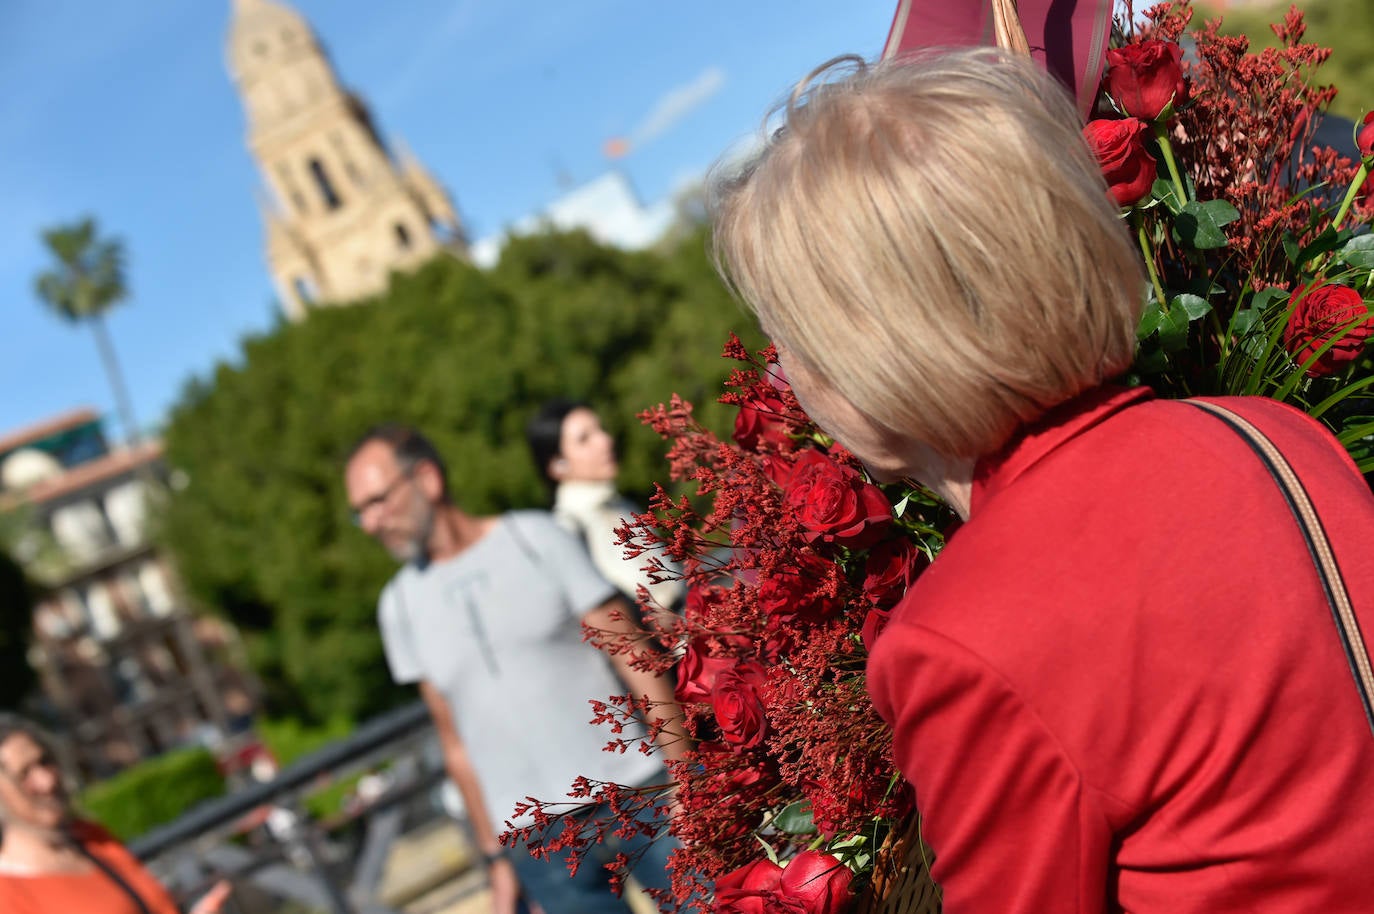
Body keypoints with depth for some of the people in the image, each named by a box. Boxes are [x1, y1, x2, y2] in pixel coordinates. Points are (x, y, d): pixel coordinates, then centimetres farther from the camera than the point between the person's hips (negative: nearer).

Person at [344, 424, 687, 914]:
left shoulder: (536, 537, 0)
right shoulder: (399, 606, 9)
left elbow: (634, 657, -3)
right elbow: (454, 738, 11)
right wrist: (496, 856, 10)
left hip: (639, 798, -2)